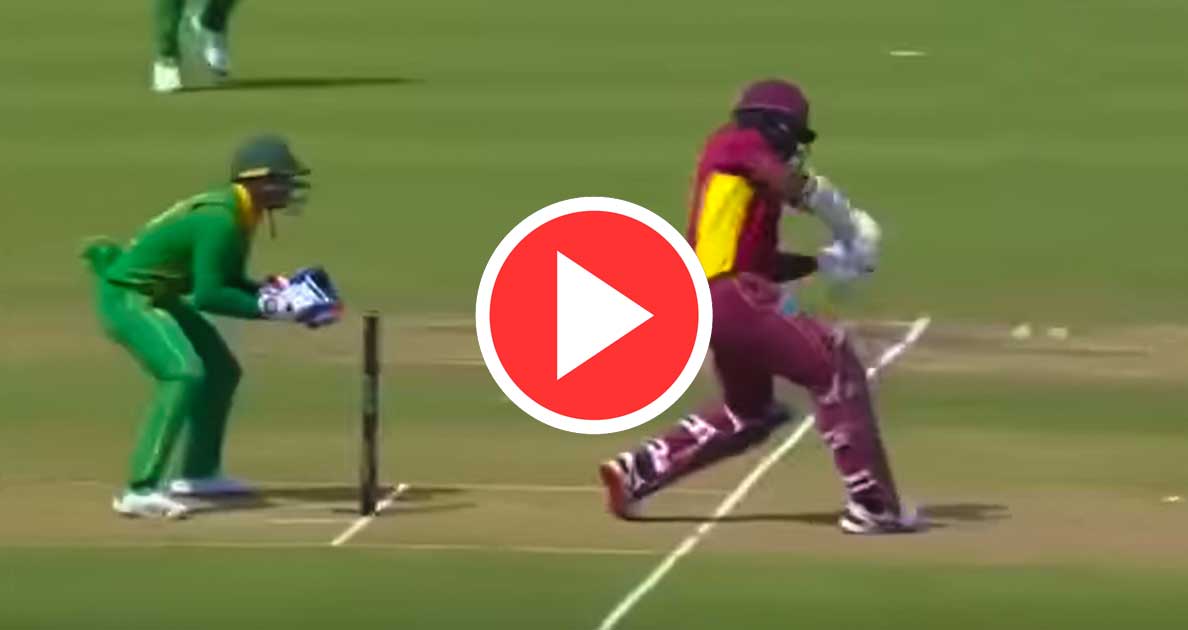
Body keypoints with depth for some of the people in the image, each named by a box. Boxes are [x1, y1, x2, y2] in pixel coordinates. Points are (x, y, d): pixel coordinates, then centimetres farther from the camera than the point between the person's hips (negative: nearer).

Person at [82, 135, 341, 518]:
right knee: (185, 373, -27)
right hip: (126, 296, -11)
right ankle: (140, 491, -33)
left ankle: (198, 474, 32)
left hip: (159, 298, 11)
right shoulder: (219, 219, -27)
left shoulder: (242, 213, 4)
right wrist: (269, 307, -32)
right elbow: (207, 296, -31)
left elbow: (228, 282, 14)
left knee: (222, 370, 19)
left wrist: (278, 292, -1)